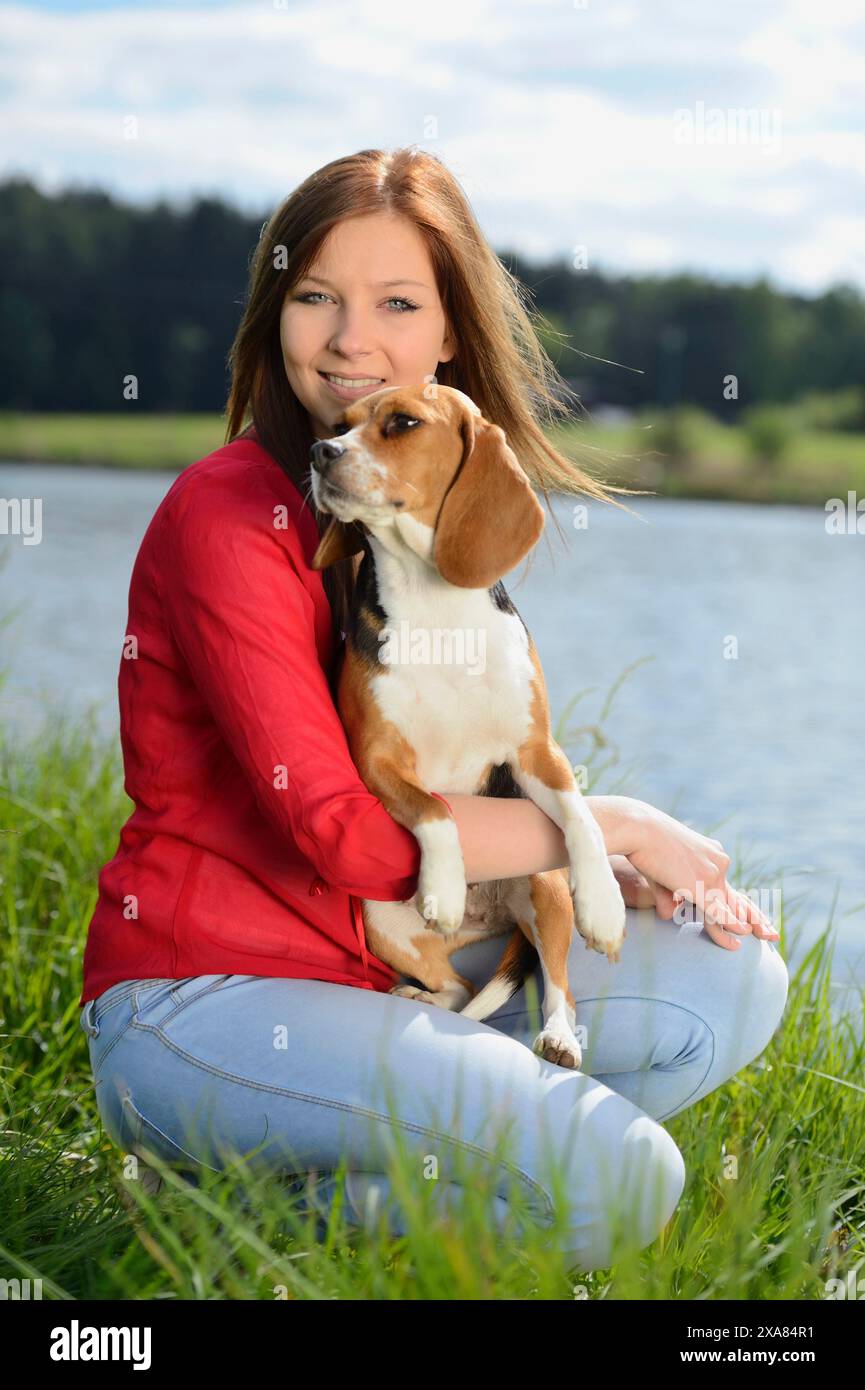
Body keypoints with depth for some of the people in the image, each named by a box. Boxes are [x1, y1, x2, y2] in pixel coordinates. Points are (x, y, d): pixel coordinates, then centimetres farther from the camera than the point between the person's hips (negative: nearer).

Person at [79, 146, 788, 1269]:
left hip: (385, 967, 9)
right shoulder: (229, 517, -15)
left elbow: (460, 789, 14)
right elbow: (346, 831, -21)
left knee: (736, 980, 1)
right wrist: (607, 825, -11)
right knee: (620, 1178, -22)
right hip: (196, 998, -9)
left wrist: (619, 873, -5)